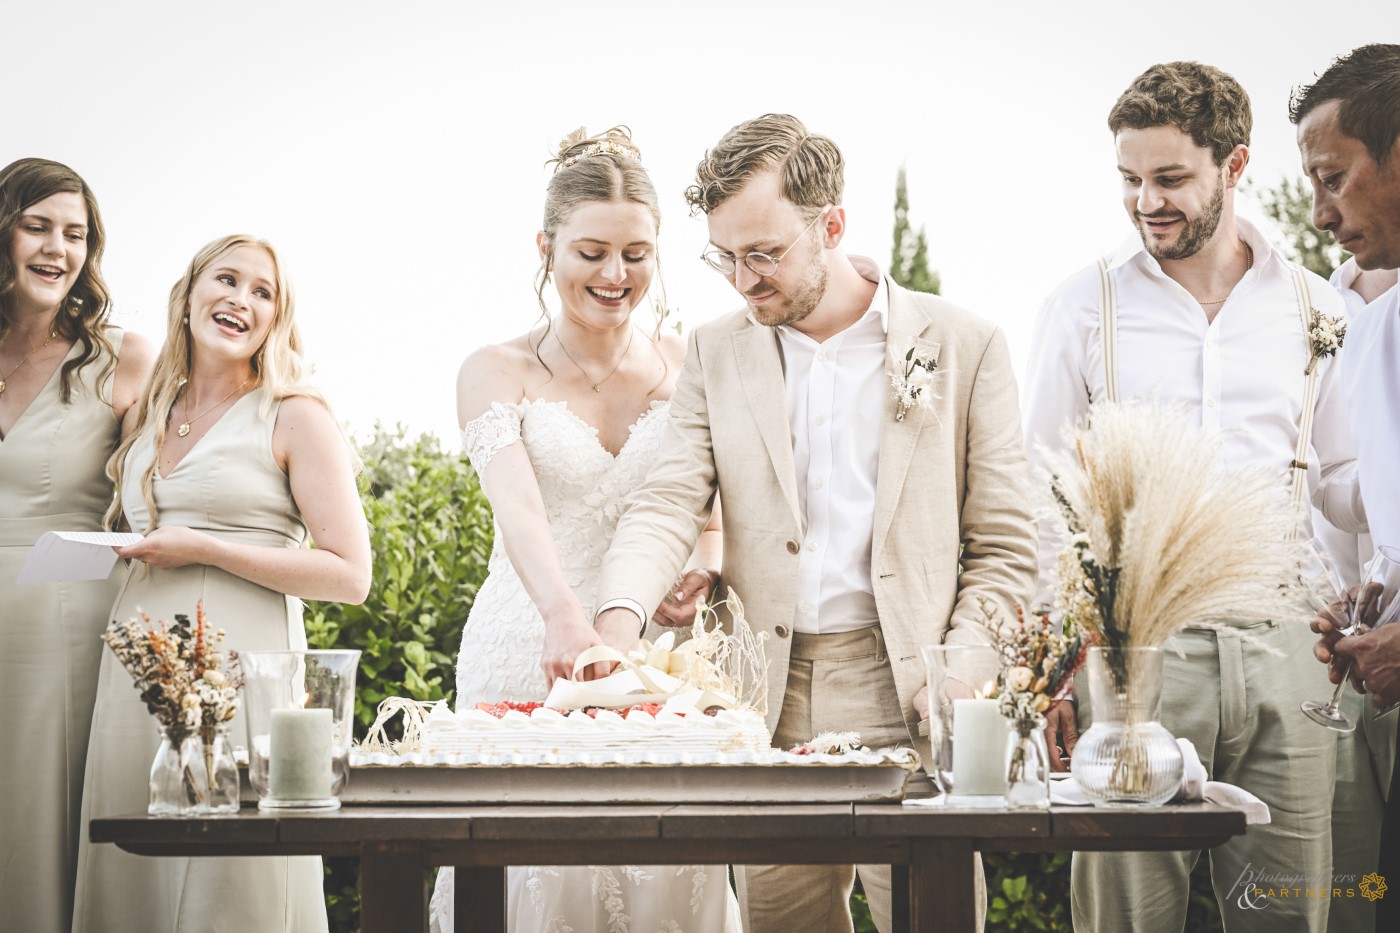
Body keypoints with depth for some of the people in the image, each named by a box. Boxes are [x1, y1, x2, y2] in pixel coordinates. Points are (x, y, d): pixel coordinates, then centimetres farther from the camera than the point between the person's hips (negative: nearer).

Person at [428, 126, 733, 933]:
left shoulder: (690, 367, 7)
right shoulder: (498, 373, -1)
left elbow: (714, 505, 9)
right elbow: (517, 506, -18)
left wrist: (704, 572, -15)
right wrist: (564, 619, -36)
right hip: (528, 660, -2)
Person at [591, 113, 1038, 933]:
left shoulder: (963, 345, 3)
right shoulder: (718, 353, 11)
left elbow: (1005, 547, 4)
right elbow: (671, 503, 1)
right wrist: (621, 613, -18)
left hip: (903, 694, -2)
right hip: (769, 700, 3)